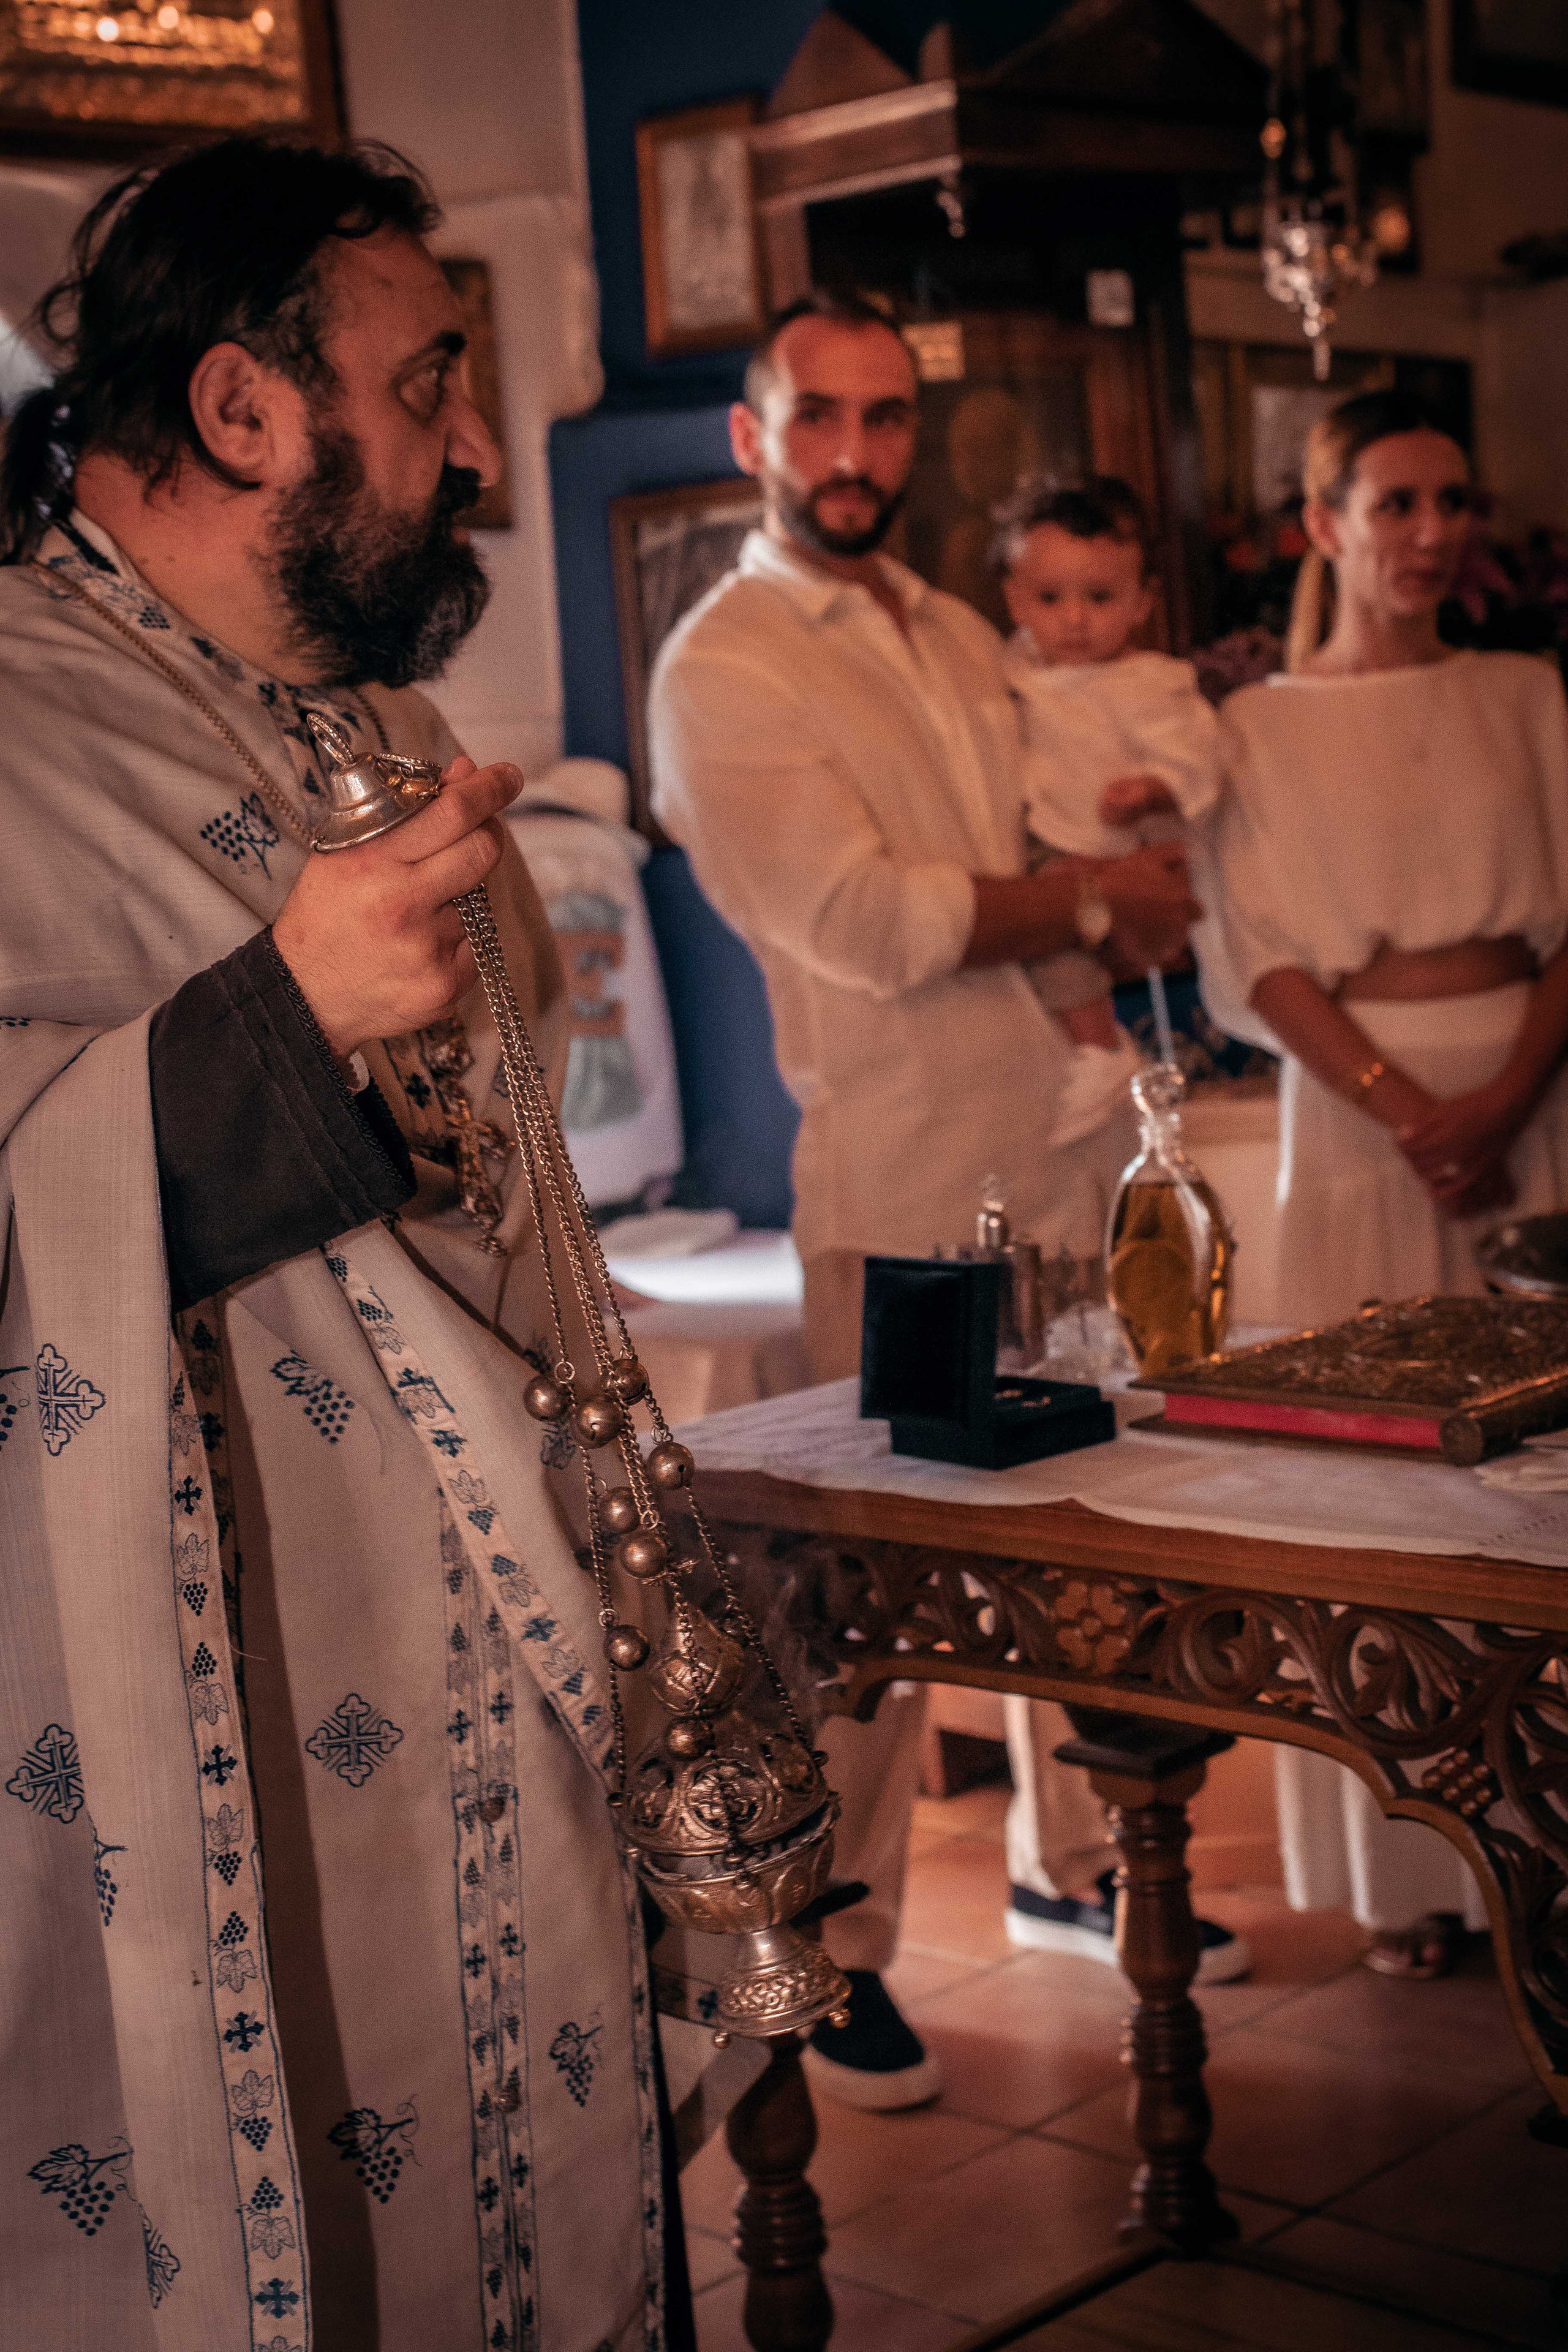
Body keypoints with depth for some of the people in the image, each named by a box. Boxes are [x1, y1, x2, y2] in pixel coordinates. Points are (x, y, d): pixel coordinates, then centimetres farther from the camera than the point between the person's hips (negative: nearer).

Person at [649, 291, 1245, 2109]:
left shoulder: (962, 638, 16)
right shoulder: (720, 673, -6)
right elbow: (871, 922, -16)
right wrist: (1091, 903, -6)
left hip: (1065, 1142, 7)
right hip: (901, 1173, -7)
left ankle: (1092, 1859, 33)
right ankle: (832, 1955, 14)